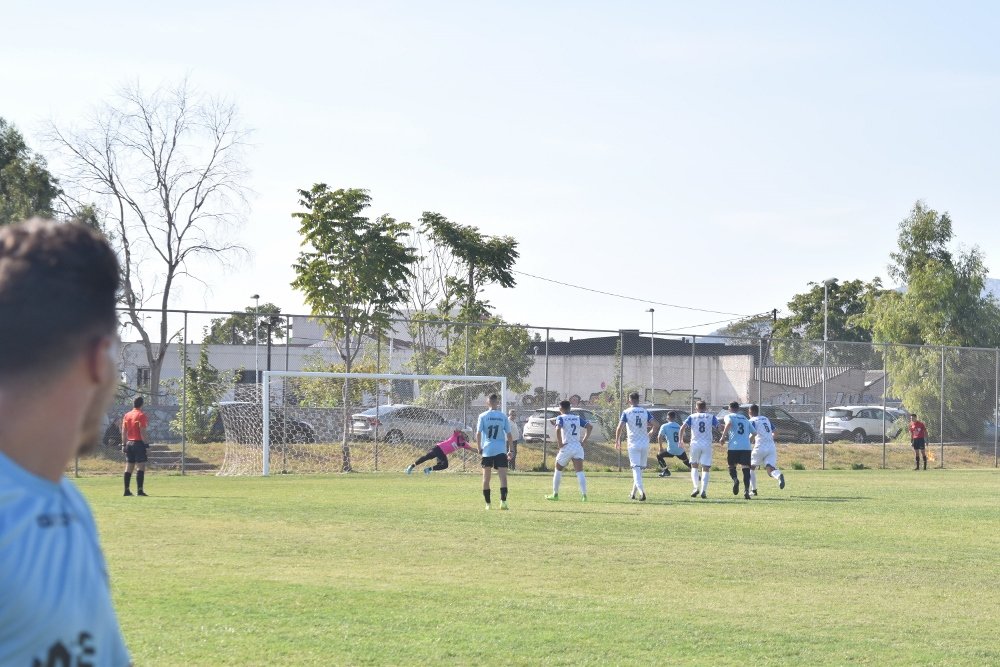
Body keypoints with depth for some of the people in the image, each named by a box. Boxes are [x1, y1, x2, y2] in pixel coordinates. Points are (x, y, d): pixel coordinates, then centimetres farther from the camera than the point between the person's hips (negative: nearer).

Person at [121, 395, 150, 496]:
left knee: (128, 468, 9)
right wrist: (146, 445, -12)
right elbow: (142, 431, -14)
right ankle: (140, 490, -13)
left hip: (129, 443, 6)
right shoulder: (141, 415, -8)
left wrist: (123, 445, 14)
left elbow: (123, 431, 11)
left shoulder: (126, 415, 11)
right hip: (139, 443, -6)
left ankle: (127, 490, 8)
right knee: (140, 467, -7)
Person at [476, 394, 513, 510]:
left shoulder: (483, 416, 1)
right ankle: (503, 502, -21)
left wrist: (479, 449, 4)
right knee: (503, 476, -6)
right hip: (501, 450, 0)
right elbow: (508, 434, 4)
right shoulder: (503, 416, 3)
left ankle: (487, 503, 12)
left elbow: (478, 434, -4)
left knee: (486, 478, 10)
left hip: (487, 450, 0)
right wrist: (510, 450, 11)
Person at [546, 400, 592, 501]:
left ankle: (555, 494, 19)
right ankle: (584, 495, -17)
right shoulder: (577, 418, 12)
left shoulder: (561, 418, -2)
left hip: (566, 447, -3)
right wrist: (583, 441, 5)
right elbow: (590, 426, 7)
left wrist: (560, 443, -13)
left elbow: (558, 429, -21)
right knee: (580, 472, -3)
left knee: (558, 470, 15)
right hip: (578, 447, 3)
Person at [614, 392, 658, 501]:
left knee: (636, 469, -6)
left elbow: (620, 428, -12)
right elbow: (655, 424, -2)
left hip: (633, 444, -3)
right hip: (645, 444, 3)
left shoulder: (626, 412, -5)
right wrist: (650, 433, 16)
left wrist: (617, 441, 1)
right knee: (640, 468, 15)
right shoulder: (645, 412, 4)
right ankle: (633, 493, 23)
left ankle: (641, 491, -25)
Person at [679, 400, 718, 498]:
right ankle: (703, 490, -7)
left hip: (695, 444, 0)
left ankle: (696, 487, -2)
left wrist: (681, 440, 6)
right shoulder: (711, 417, 9)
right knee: (705, 468, 4)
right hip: (707, 445, 0)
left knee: (694, 466, 15)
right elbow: (718, 427, 0)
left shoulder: (692, 417, 7)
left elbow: (683, 428, -3)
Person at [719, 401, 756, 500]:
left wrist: (723, 437, -8)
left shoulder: (729, 416, 9)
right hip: (746, 447, 2)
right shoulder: (745, 419, 22)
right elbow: (754, 432, 20)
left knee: (732, 466, 16)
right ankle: (746, 491, -15)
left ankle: (735, 479, -15)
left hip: (733, 446, -2)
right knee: (746, 469, 1)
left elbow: (729, 423, -15)